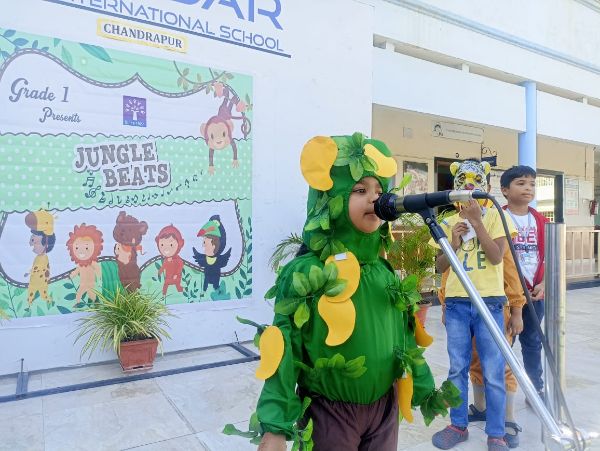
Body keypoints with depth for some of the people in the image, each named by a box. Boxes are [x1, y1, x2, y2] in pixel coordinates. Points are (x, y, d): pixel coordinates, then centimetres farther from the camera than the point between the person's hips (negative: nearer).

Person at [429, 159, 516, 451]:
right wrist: (454, 242, -10)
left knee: (493, 372, 4)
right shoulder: (448, 223, 7)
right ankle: (458, 425, 27)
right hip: (456, 303, 3)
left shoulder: (494, 216, 1)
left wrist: (477, 222, -17)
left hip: (489, 302, -2)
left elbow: (496, 257, -13)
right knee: (457, 368, 12)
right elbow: (440, 267, 6)